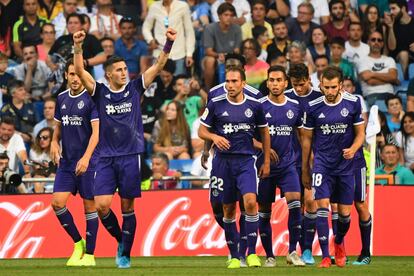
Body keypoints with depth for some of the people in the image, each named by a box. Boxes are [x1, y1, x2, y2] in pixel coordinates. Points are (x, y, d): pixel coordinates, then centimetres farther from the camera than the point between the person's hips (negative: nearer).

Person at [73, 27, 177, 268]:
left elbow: (158, 67, 0)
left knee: (127, 207, 2)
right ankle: (120, 240, 15)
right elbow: (80, 71, -6)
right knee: (102, 205, -10)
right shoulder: (100, 92, 4)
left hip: (131, 156, 0)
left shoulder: (135, 88, 5)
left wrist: (169, 45, -13)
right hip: (106, 158, 1)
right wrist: (78, 47, -20)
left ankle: (126, 255, 11)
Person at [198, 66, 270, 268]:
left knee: (250, 201, -20)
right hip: (223, 161, 1)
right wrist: (214, 137, -16)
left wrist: (266, 162, 11)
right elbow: (202, 131, 7)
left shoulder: (254, 106, 1)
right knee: (228, 209, 6)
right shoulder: (216, 105, -1)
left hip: (246, 160, -1)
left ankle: (252, 253, -13)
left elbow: (264, 133, 13)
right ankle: (234, 256, 16)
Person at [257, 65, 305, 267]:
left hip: (288, 165, 1)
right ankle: (269, 256, 15)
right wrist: (264, 148, -16)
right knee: (264, 212, 3)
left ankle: (292, 251, -11)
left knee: (295, 201, -18)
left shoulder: (295, 107, 5)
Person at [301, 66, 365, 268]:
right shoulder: (313, 107, -4)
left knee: (344, 212, 5)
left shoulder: (353, 103, -3)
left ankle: (339, 242, 37)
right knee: (322, 206, -15)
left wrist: (353, 149, -17)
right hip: (322, 164, -1)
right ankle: (325, 256, -13)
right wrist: (305, 170, 9)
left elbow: (360, 133, 5)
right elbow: (307, 139, 6)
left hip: (346, 165, 1)